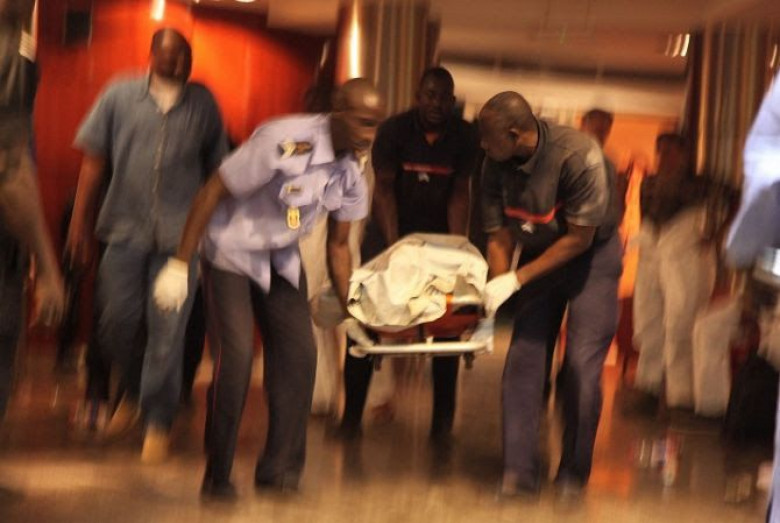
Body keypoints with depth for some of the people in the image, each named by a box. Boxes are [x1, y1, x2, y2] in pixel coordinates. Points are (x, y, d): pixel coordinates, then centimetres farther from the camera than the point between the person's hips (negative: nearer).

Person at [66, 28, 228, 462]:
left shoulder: (203, 104, 5)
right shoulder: (120, 96, 4)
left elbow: (216, 170, 10)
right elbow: (93, 161, 6)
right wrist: (80, 221, 2)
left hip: (180, 234, -1)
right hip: (125, 228, 1)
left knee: (168, 331, -4)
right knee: (117, 323, 4)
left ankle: (158, 421, 8)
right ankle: (134, 390, 33)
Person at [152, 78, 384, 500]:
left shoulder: (351, 174, -8)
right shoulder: (284, 143, -30)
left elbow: (337, 245, 5)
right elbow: (212, 192, -24)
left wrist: (349, 309, 1)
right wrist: (179, 263, -23)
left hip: (282, 260, 7)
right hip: (231, 253, -7)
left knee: (299, 353, -4)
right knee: (235, 355, -15)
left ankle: (279, 469, 5)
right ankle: (218, 477, -2)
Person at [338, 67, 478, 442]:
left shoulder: (464, 137, -7)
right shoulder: (394, 130, -11)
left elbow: (459, 195, -8)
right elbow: (384, 190, -14)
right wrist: (393, 249, -22)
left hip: (437, 235, 1)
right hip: (391, 229, -1)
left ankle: (443, 419, 3)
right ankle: (352, 414, 0)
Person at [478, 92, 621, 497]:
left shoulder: (576, 155, -30)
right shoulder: (496, 166, -13)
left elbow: (580, 238, -23)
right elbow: (499, 236, -4)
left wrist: (517, 278, -23)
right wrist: (497, 293, -15)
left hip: (592, 253, -5)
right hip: (538, 253, 5)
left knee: (582, 363, -10)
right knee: (522, 355, -5)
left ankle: (574, 473, 4)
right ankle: (520, 471, -1)